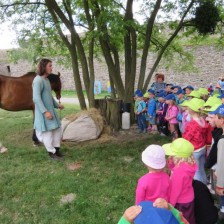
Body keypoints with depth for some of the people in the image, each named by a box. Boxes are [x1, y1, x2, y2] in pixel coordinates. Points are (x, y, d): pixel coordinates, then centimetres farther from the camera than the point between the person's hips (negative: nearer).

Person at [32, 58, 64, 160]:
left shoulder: (46, 80, 11)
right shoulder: (38, 80, -17)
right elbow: (36, 98, -23)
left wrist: (57, 105, 20)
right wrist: (45, 111, -25)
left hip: (50, 110, 9)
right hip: (43, 112, -9)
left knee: (57, 128, 14)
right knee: (47, 132, 3)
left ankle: (56, 149, 29)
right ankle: (51, 152, 18)